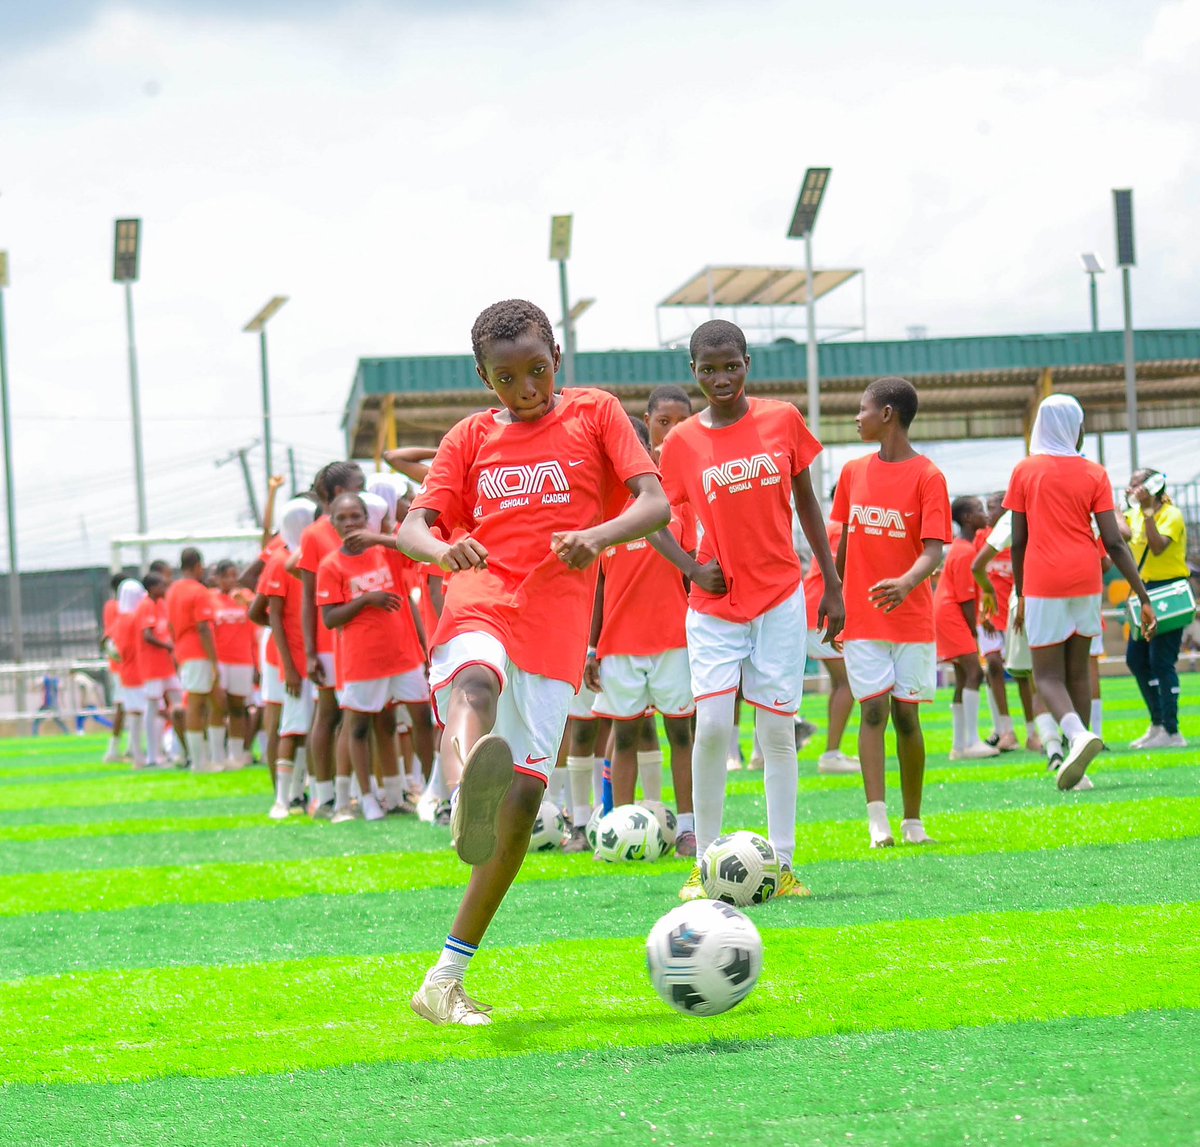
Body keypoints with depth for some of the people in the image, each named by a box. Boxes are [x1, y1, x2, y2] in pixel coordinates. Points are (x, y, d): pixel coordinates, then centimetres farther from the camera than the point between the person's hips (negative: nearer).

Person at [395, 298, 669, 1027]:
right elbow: (414, 525, 8)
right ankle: (470, 794, -74)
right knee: (475, 682, -38)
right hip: (481, 601, 0)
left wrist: (598, 535, -23)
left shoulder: (595, 414, 11)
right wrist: (441, 549, -18)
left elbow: (656, 505, -1)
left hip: (557, 624, 0)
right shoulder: (472, 438, 16)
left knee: (524, 799, -6)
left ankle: (447, 980, 3)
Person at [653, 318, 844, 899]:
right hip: (716, 605, 0)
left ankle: (782, 865, 4)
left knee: (778, 729, 0)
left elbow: (806, 503, 9)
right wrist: (691, 567, -8)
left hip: (780, 598, 1)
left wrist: (832, 584, 8)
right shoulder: (681, 442, 0)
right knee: (712, 724, -12)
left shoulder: (783, 420, 1)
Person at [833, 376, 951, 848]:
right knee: (873, 709, -7)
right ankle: (877, 821, -15)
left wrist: (907, 583, -33)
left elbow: (933, 549, -15)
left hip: (911, 615, -3)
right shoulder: (854, 473, 9)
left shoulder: (927, 477, -6)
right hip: (862, 617, 3)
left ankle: (913, 822, 13)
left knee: (906, 715, 3)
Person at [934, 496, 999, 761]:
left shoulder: (961, 547, 15)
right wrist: (975, 633, -13)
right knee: (974, 672, -17)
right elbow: (966, 598, -17)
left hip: (948, 615, 11)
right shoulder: (965, 552, -16)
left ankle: (960, 745, 10)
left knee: (963, 678, 9)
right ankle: (972, 742, -22)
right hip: (952, 617, -11)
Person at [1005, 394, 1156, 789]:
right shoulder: (1094, 474, 2)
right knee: (1078, 670, 14)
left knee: (1048, 675, -1)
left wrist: (1020, 594, 14)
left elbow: (1018, 541, 3)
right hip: (1086, 580, 2)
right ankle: (1077, 766, 12)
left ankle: (1079, 735, -30)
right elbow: (1114, 542, -5)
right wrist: (1143, 597, -4)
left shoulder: (1025, 471, 1)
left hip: (1043, 583, -2)